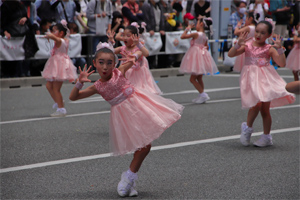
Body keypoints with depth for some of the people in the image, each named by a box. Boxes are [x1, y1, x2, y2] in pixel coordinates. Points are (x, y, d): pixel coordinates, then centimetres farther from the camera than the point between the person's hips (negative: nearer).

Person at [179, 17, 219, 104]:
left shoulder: (196, 34, -16)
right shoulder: (205, 36, 8)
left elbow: (182, 36, -15)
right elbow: (206, 47, 21)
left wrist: (187, 29, -2)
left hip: (196, 55, -8)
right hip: (203, 55, 8)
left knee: (192, 79, -4)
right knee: (199, 78, 17)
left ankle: (203, 94, -11)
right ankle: (201, 96, 20)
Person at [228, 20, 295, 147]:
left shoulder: (269, 49, 1)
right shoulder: (247, 46, 3)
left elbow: (282, 63, -7)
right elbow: (230, 54, -3)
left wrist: (279, 48, -15)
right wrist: (238, 44, -18)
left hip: (266, 79, 1)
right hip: (252, 79, -1)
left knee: (265, 109, 4)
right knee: (257, 104, -20)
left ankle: (266, 137, 16)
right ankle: (247, 127, 4)